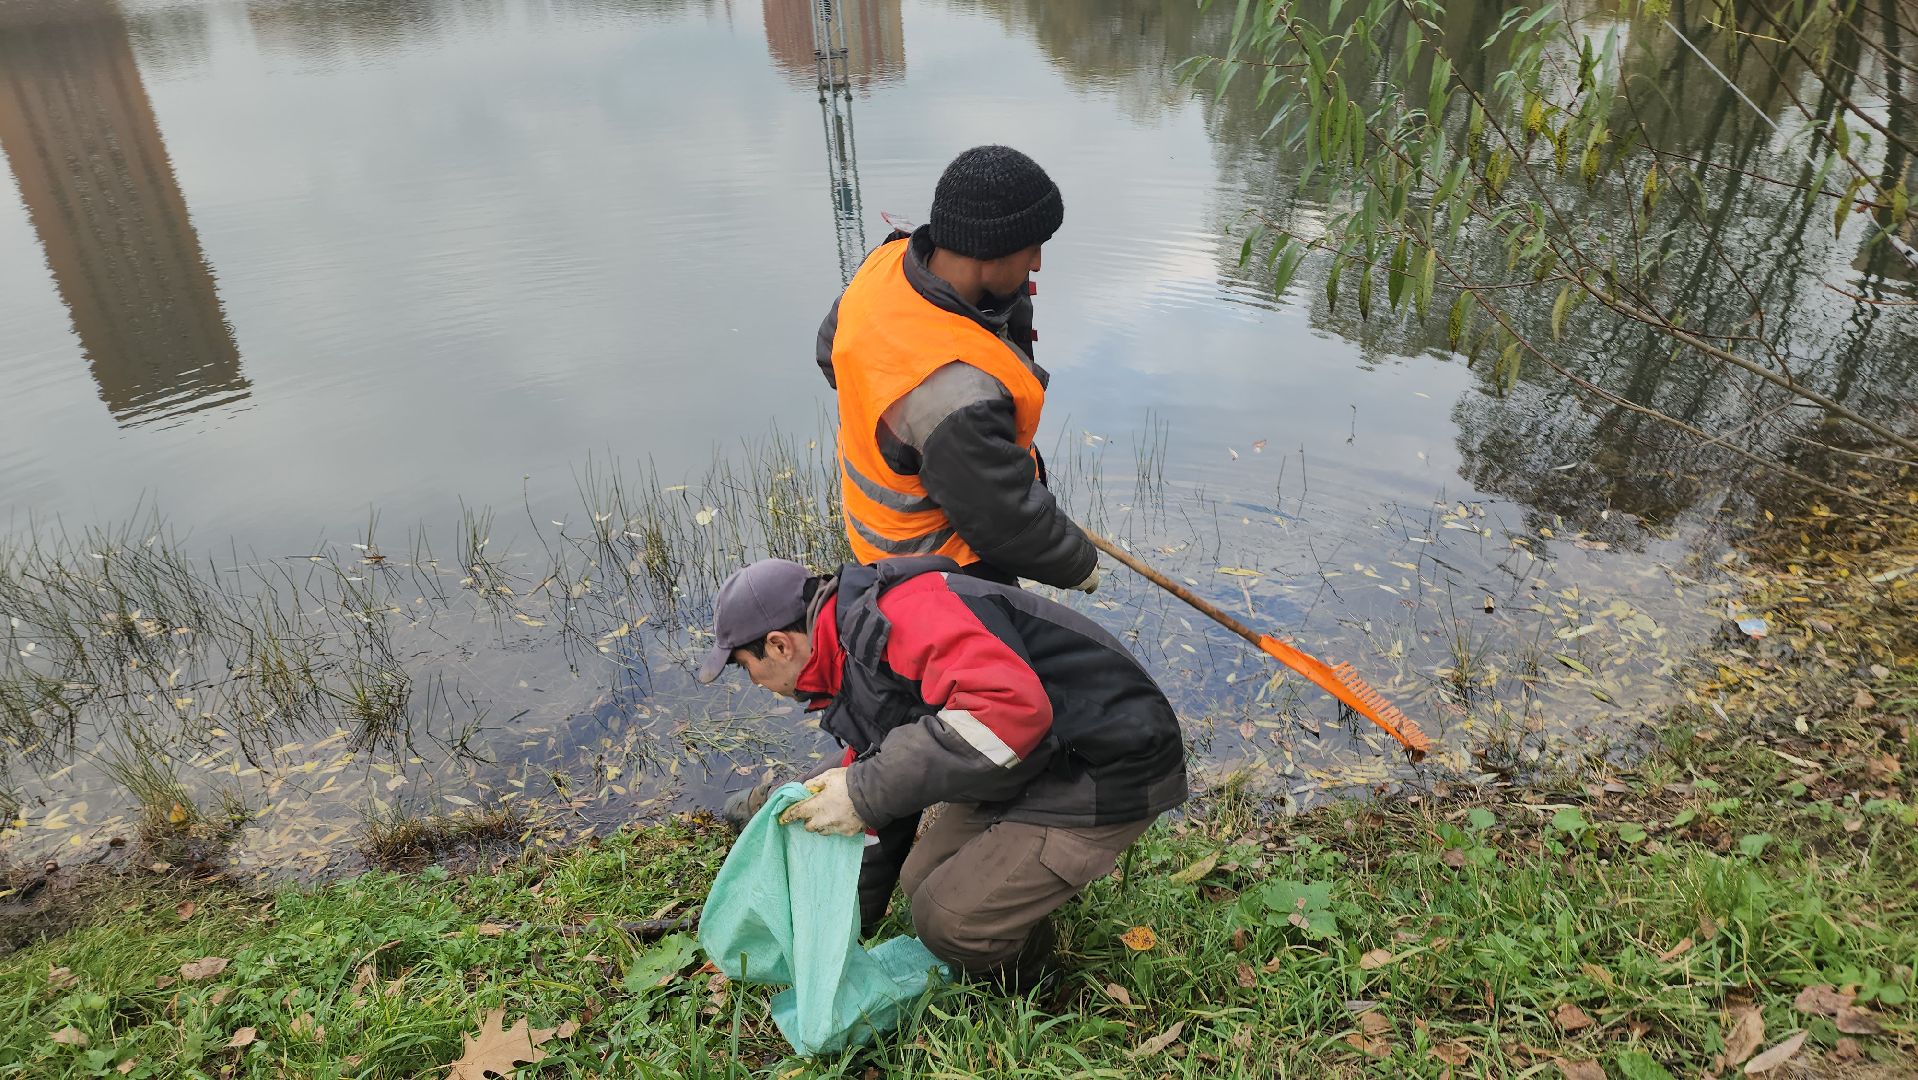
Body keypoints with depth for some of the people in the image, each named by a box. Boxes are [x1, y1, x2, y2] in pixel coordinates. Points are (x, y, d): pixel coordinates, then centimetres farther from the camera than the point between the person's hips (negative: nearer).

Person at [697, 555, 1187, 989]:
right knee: (921, 880, 9)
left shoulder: (898, 613, -23)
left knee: (949, 920, -9)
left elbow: (1010, 706, -38)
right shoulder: (851, 669, 11)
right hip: (1030, 772, 10)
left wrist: (866, 792, -31)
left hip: (1107, 769, -10)